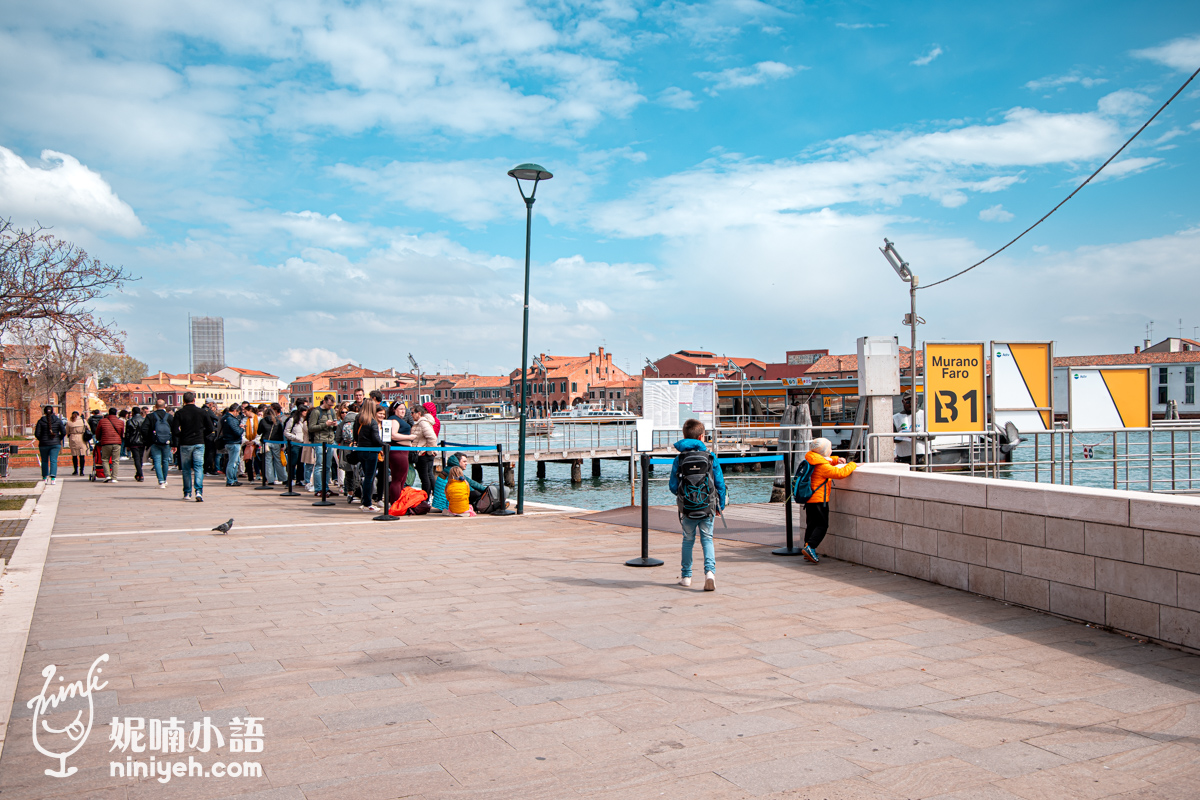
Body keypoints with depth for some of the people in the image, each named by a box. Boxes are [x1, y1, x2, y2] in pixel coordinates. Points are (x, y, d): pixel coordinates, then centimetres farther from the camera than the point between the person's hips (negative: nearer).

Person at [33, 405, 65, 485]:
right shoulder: (58, 420, -1)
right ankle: (53, 478, -18)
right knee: (53, 461, -4)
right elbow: (64, 432, -4)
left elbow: (37, 434, -6)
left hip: (44, 444, 0)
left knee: (44, 461, 15)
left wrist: (41, 440, 13)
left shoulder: (41, 421, -3)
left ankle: (45, 477, 22)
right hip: (55, 444, 0)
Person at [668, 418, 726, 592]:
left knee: (688, 540, 15)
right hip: (708, 508, -1)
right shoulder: (711, 457, -3)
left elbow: (673, 486, 1)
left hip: (687, 509, 1)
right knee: (707, 539, 8)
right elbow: (720, 483, 1)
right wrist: (720, 505, 13)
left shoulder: (679, 459, -3)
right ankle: (710, 571, -13)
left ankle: (686, 576, 21)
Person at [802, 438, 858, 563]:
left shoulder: (813, 461, 11)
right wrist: (853, 465, -6)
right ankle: (810, 546, -17)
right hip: (819, 499, -9)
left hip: (809, 499, 9)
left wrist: (836, 460, 18)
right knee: (822, 525, -4)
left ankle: (808, 550, 13)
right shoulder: (823, 467, -17)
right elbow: (840, 473, -21)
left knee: (811, 524, 13)